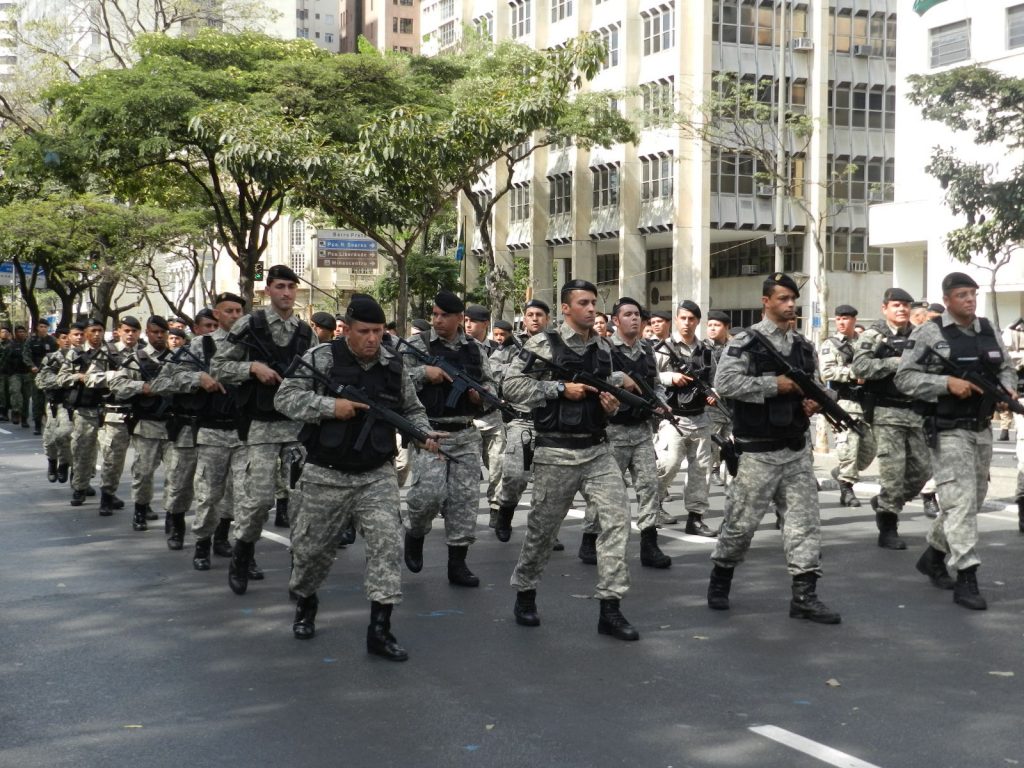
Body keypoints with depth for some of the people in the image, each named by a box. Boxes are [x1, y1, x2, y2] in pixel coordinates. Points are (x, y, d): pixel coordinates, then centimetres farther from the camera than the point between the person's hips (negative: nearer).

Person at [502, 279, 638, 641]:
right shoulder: (544, 344, -5)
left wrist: (611, 405, 0)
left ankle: (610, 608, -5)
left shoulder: (603, 347, 12)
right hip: (557, 452, -4)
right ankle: (525, 594, 30)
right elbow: (512, 386, -10)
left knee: (617, 518, -9)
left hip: (597, 450, 5)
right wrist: (560, 388, -16)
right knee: (543, 528, 7)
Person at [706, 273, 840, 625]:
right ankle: (720, 577, 24)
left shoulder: (804, 347, 13)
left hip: (797, 450, 6)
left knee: (805, 519, 1)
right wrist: (775, 384, -18)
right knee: (743, 520, 2)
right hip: (758, 450, -6)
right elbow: (725, 383, -19)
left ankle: (804, 595, 4)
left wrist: (815, 402, 0)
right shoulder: (745, 343, -7)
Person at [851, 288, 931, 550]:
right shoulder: (873, 336, -3)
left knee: (922, 469, 8)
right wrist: (897, 362, -19)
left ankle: (884, 503, 30)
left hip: (916, 412, 6)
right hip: (887, 412, -6)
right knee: (893, 469, -7)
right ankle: (887, 527, 3)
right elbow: (860, 367, -17)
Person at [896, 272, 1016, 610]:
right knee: (960, 501, -11)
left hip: (982, 430, 7)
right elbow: (904, 377, -11)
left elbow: (1005, 367, 20)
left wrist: (1008, 389, -2)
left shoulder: (988, 330, 10)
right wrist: (947, 383, -21)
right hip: (949, 431, -7)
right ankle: (966, 579, -9)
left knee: (972, 501, 16)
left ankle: (934, 554, 35)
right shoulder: (929, 334, -9)